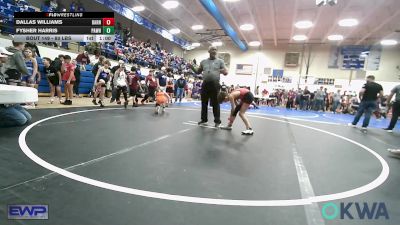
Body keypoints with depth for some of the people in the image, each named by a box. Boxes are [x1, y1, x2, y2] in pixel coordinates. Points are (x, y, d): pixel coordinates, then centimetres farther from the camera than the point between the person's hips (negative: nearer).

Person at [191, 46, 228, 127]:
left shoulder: (220, 61, 7)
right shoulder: (203, 61, 15)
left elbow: (226, 72, 1)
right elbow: (198, 72, 17)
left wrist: (224, 71, -23)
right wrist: (192, 67, 0)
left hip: (215, 84, -3)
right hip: (205, 84, 3)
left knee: (215, 103, -1)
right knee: (204, 102, 9)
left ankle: (217, 121, 7)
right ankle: (204, 119, 21)